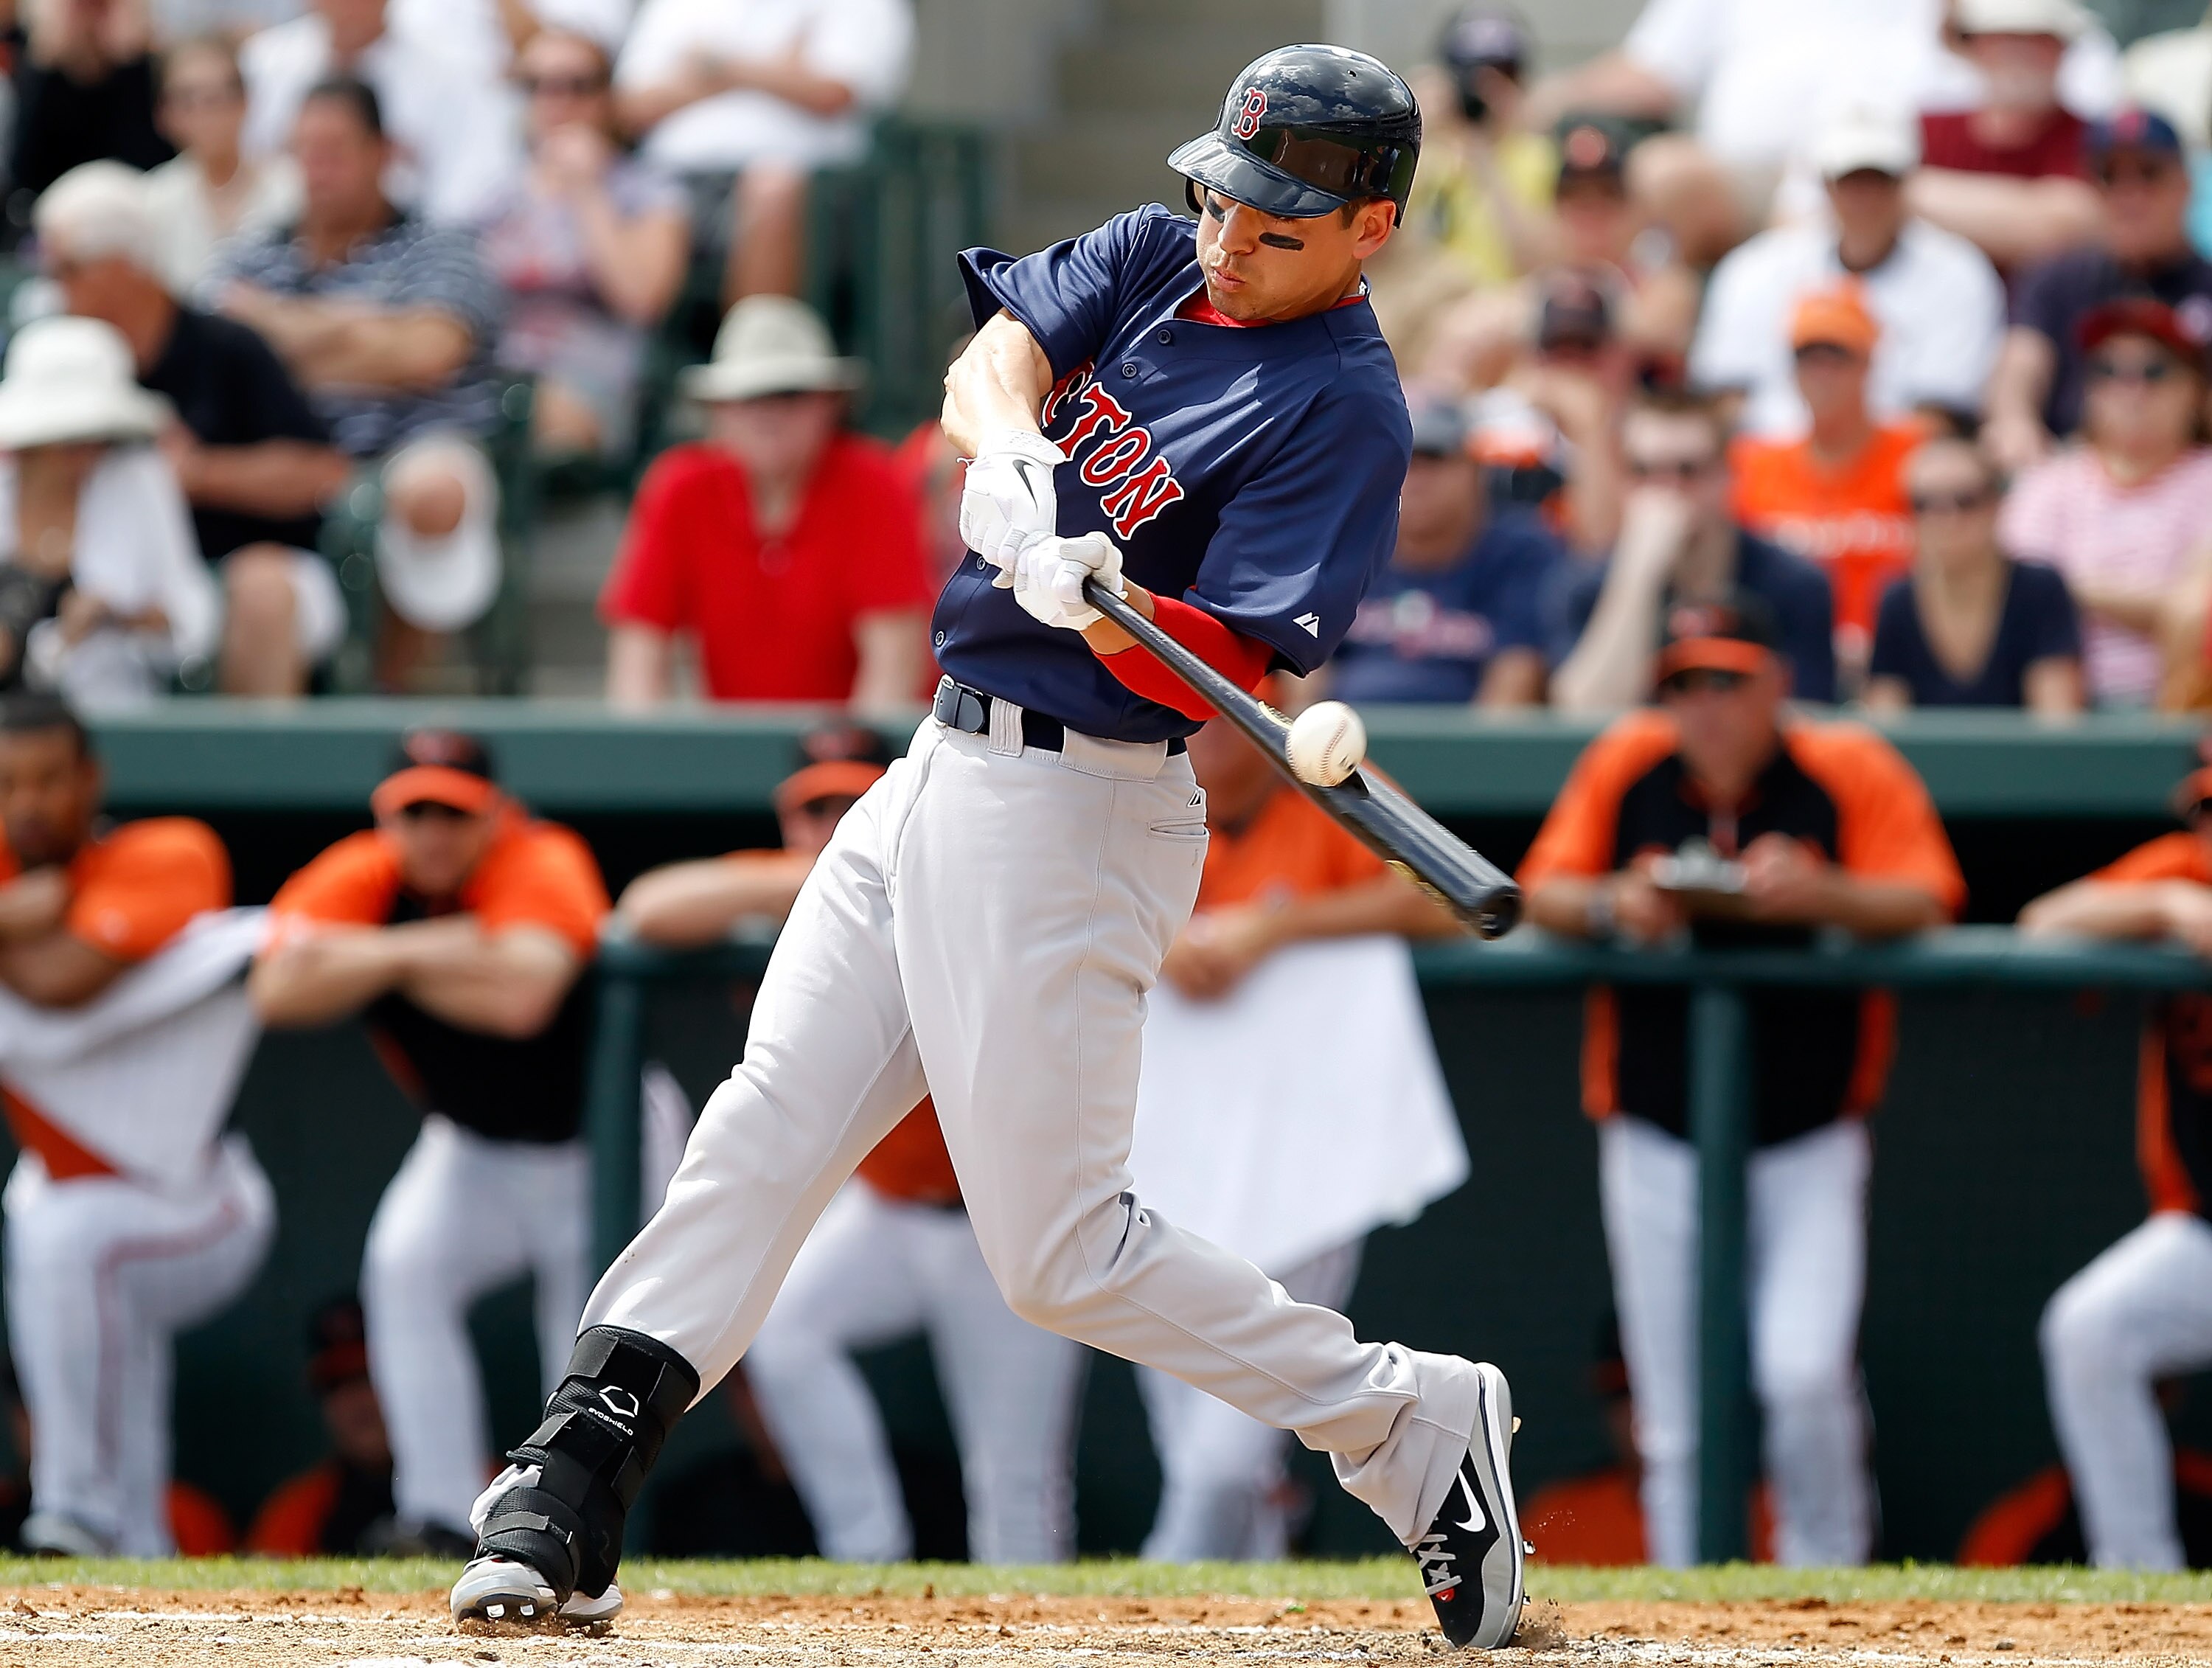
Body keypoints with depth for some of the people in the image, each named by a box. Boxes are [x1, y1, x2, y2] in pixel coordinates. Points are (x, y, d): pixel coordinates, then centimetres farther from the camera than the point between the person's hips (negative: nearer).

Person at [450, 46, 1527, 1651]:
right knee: (763, 1135, 5)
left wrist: (1102, 607, -40)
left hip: (1071, 811, -8)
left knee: (1063, 1251, -7)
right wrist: (1012, 457, -27)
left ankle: (1418, 1427, 5)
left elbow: (1229, 670, -21)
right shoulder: (1158, 258, 9)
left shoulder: (1346, 410, -14)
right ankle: (571, 1489, 6)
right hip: (945, 775, 8)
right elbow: (994, 359, -6)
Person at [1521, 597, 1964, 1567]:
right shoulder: (1626, 767, 1)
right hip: (1657, 1142, 2)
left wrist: (1824, 894, -31)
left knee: (1803, 1378, -17)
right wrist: (1609, 905, -18)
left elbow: (1925, 903, -12)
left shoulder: (1850, 773, -5)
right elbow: (1540, 895, 4)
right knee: (1676, 1421, 2)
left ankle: (1826, 1584, 4)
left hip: (1810, 1144, -2)